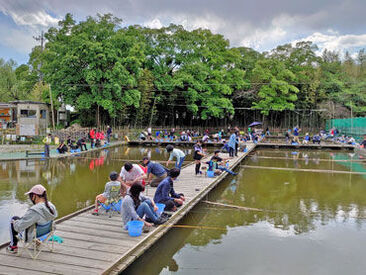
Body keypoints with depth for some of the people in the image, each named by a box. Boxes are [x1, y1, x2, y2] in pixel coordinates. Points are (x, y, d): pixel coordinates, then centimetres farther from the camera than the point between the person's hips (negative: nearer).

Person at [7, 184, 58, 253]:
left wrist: (15, 222, -7)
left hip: (31, 236, -7)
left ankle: (13, 246, 25)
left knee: (14, 219, 15)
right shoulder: (51, 206, -15)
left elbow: (18, 227, -30)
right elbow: (55, 215, 6)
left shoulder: (34, 211, -37)